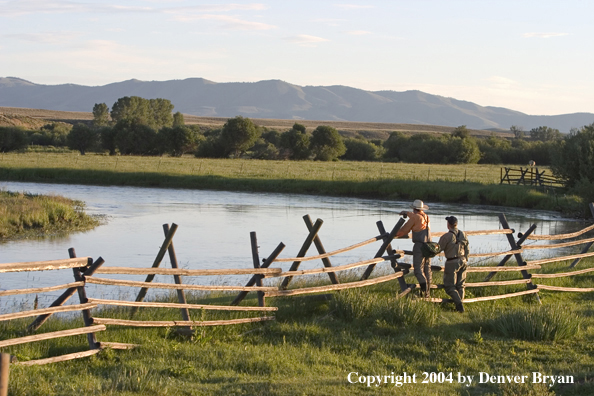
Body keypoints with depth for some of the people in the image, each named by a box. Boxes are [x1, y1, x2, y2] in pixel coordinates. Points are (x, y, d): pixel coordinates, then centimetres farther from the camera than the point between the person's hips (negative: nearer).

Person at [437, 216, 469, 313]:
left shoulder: (446, 236, -15)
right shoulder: (463, 234, 4)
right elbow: (466, 249, 12)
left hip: (452, 262, -6)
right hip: (462, 261, 6)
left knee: (450, 287, 1)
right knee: (460, 286, 14)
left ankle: (459, 304, -15)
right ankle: (459, 307, 14)